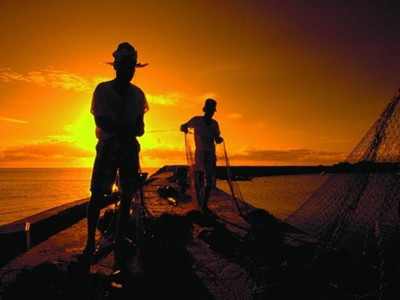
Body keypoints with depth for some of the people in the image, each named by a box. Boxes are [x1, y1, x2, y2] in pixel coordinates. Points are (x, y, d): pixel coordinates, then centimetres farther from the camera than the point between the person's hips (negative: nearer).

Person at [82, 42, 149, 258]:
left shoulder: (137, 93, 8)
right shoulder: (103, 89, 0)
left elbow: (139, 127, 4)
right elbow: (100, 121, -8)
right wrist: (126, 129, -19)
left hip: (130, 147, 4)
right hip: (108, 146, -3)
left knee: (127, 194, 2)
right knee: (97, 193, -10)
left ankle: (120, 237, 14)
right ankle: (90, 242, -2)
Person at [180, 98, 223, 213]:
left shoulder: (215, 124, 10)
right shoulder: (197, 120, 1)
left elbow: (217, 140, 13)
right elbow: (183, 127, 10)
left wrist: (219, 139, -10)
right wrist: (185, 129, -14)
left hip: (211, 154, 3)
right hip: (200, 152, -3)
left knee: (209, 179, -1)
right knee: (200, 174, -16)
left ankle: (204, 205, 5)